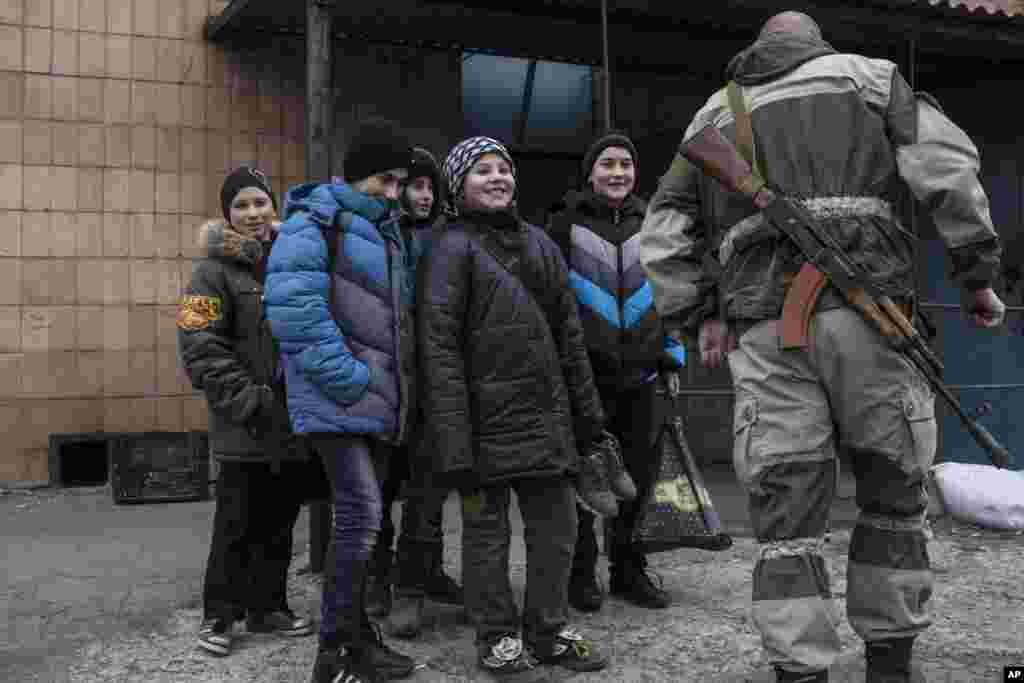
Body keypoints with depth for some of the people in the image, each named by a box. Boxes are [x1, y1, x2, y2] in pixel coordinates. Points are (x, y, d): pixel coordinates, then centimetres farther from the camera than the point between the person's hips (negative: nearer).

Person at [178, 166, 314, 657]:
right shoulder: (215, 271, -5)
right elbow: (201, 347, -14)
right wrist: (248, 400, -18)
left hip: (294, 418, 5)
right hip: (245, 426, -5)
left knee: (280, 520, 12)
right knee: (238, 522, 0)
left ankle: (267, 607, 25)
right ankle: (218, 614, 15)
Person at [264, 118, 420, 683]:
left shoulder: (386, 231, 19)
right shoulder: (314, 221, -9)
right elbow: (294, 306, -21)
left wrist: (400, 382, 15)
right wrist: (348, 376, -21)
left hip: (381, 398, 9)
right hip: (340, 396, -9)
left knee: (364, 515, 12)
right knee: (360, 512, -14)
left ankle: (356, 632, 23)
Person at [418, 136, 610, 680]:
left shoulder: (538, 242, 15)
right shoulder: (452, 247, -6)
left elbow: (568, 331, 17)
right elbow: (439, 347, -14)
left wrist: (587, 411, 13)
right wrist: (452, 439, -20)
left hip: (547, 417, 6)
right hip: (488, 419, -6)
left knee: (557, 527, 11)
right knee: (487, 532, 6)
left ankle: (549, 630, 27)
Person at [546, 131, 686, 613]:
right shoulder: (566, 222, 0)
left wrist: (673, 354, 15)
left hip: (640, 374, 4)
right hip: (584, 372, -4)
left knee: (639, 475, 8)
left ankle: (629, 570, 22)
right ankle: (581, 573, 13)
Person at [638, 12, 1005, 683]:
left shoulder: (713, 113, 25)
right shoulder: (868, 73, 18)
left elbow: (662, 232, 19)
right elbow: (946, 163, 3)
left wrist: (698, 315, 21)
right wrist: (978, 270, 5)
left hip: (762, 325, 2)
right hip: (862, 302, -2)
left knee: (788, 513, 4)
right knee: (894, 491, 12)